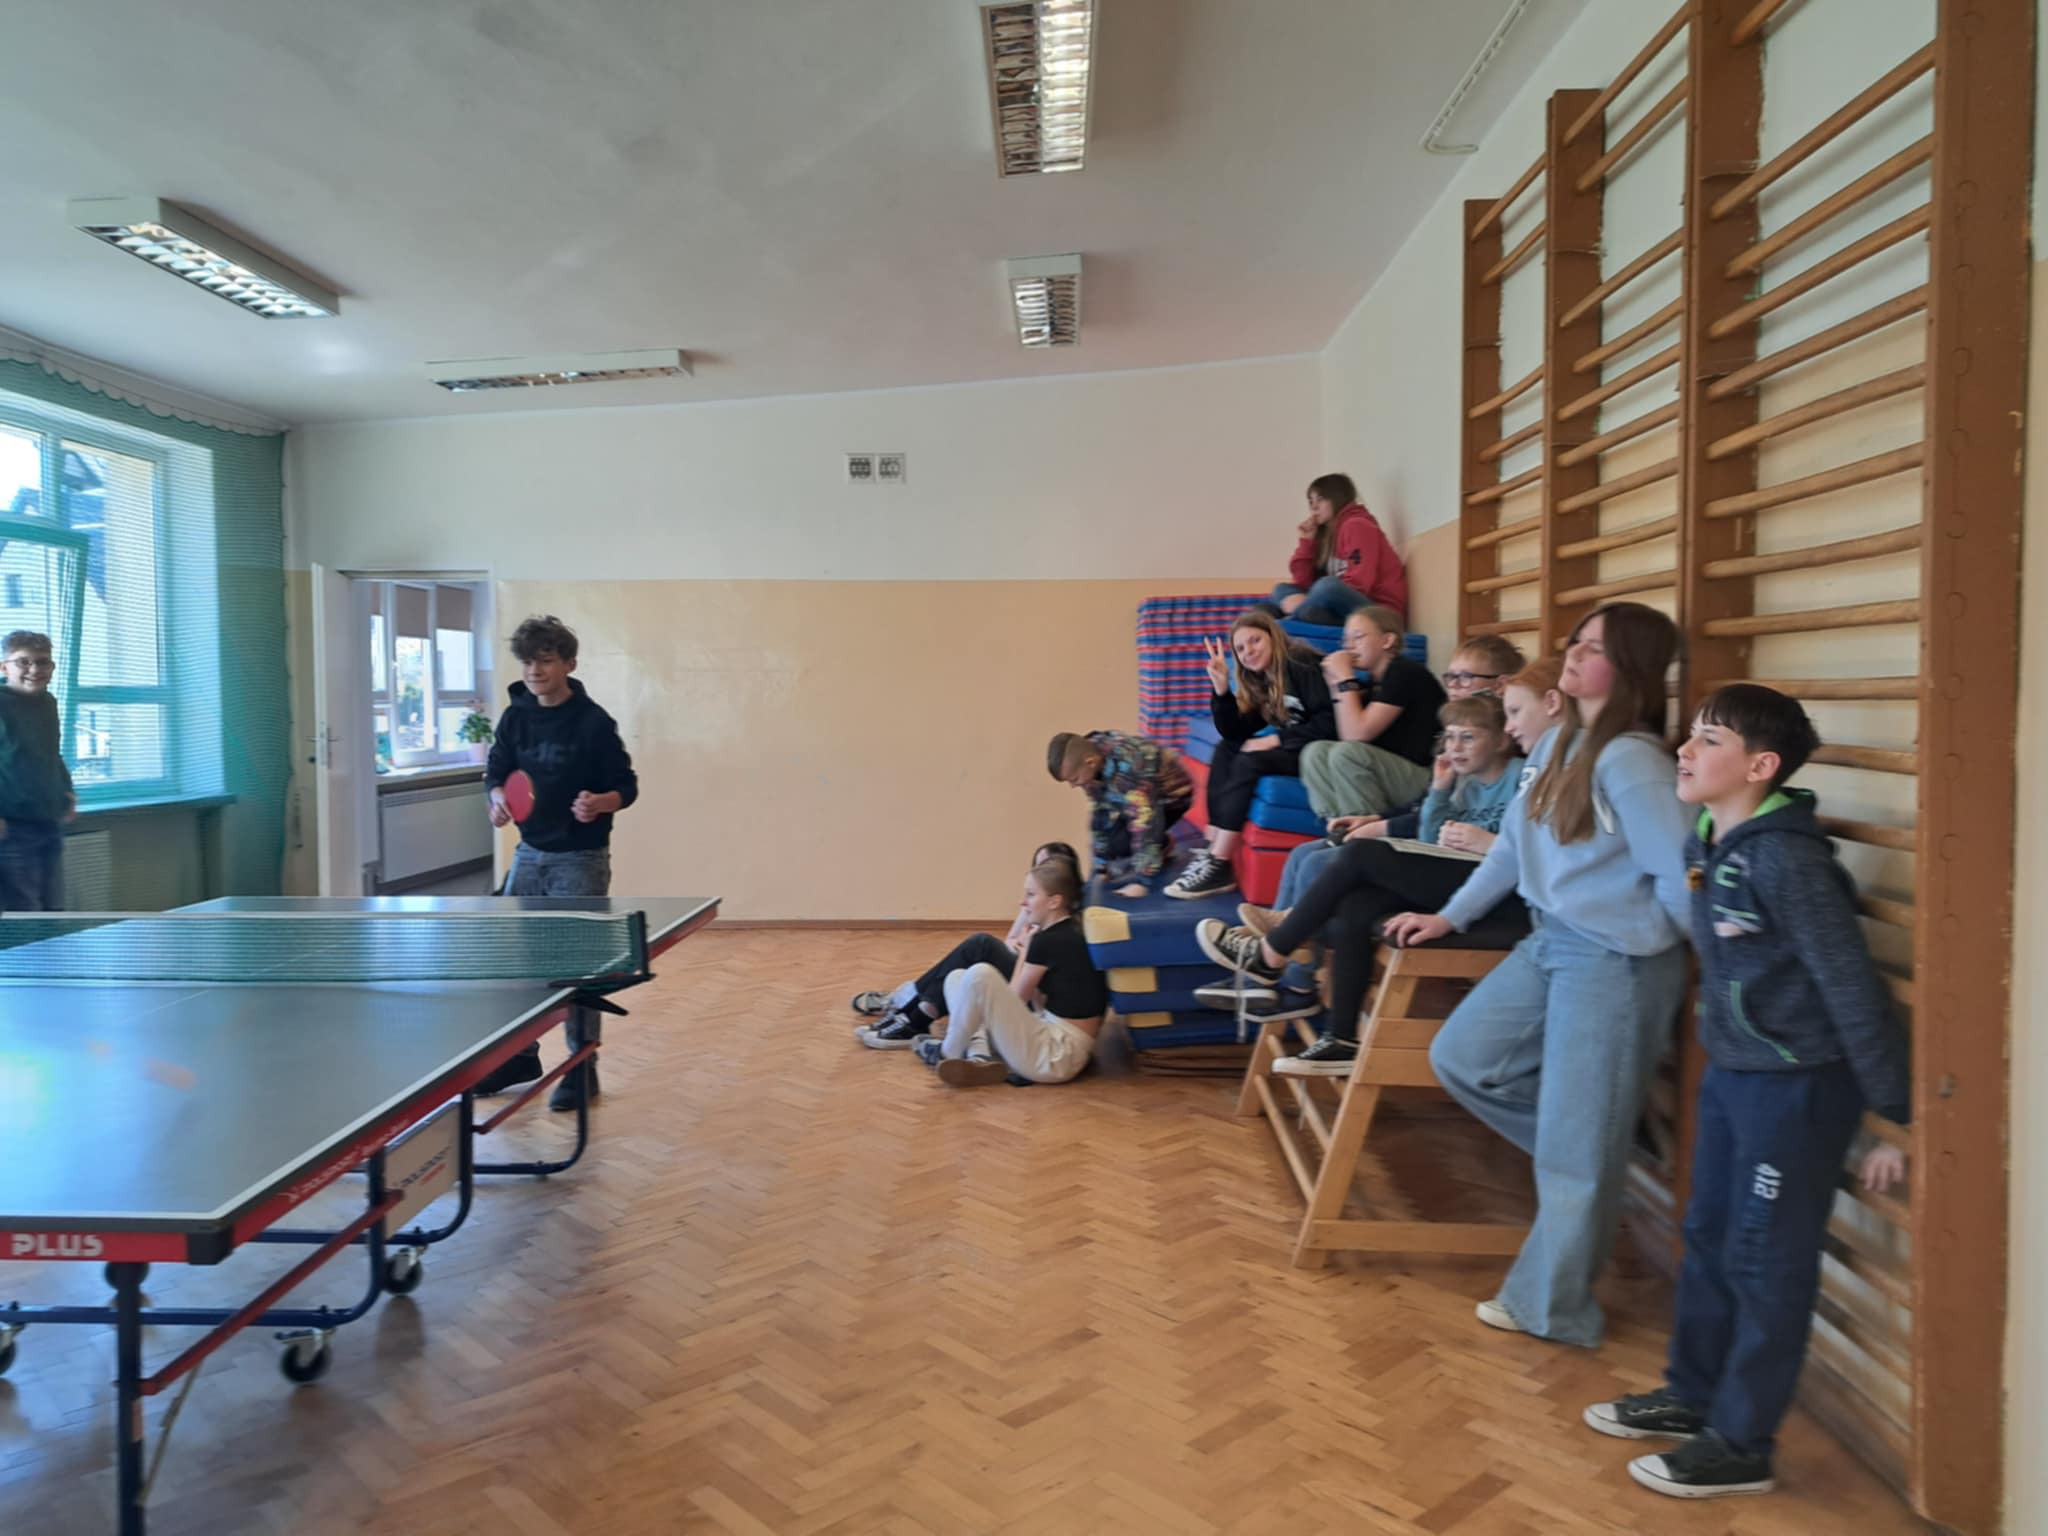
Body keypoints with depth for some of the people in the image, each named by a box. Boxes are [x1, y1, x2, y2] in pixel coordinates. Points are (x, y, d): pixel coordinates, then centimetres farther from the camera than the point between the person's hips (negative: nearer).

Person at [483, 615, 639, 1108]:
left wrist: (599, 803, -30)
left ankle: (582, 1068, 12)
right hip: (529, 853, 6)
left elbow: (627, 787, -10)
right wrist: (498, 798, -12)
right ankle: (521, 1055, 28)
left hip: (581, 860, -6)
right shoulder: (515, 717, 2)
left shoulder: (593, 722, -13)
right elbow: (497, 772, 9)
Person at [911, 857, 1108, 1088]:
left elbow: (1015, 997, -5)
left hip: (1055, 1056, -10)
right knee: (958, 979, 11)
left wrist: (1024, 952, 8)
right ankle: (982, 1058, -8)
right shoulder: (1069, 933, 13)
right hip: (1058, 1044, 10)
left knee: (980, 975, -24)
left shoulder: (1048, 941, -16)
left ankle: (948, 1054, -1)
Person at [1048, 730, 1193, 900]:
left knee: (1120, 842, -24)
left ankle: (1161, 844, 3)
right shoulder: (1086, 753, -16)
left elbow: (1144, 820, -40)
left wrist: (1142, 880, -40)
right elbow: (1097, 810, -6)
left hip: (1172, 795, -8)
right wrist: (1101, 865, -4)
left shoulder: (1128, 767, -40)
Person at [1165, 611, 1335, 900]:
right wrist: (1221, 687, -6)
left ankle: (1219, 866, -22)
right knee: (1225, 750, -1)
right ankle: (1211, 850, -14)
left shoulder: (1303, 665, -11)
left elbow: (1328, 723, -20)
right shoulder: (1258, 681, 15)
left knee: (1248, 762, -24)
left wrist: (1275, 740, -17)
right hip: (1291, 748, 9)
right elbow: (1234, 732, 5)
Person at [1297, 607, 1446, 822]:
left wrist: (1345, 678, -10)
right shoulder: (1374, 682, 15)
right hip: (1390, 771, 9)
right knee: (1316, 753, -7)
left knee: (1346, 753, -27)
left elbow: (1357, 734, -18)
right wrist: (1338, 685, 4)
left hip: (1427, 775, -9)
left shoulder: (1406, 673, -11)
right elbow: (1348, 736, 8)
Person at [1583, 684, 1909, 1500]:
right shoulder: (1704, 844, 3)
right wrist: (1722, 1058, 17)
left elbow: (1852, 988, -20)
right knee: (1709, 1240, 19)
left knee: (1765, 1262, 5)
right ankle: (1693, 1394, 36)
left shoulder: (1787, 859, -23)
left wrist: (1897, 1116, -15)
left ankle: (1741, 1444, 20)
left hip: (1796, 1086, -8)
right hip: (1730, 1072, 8)